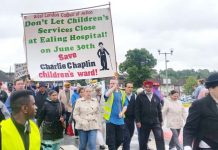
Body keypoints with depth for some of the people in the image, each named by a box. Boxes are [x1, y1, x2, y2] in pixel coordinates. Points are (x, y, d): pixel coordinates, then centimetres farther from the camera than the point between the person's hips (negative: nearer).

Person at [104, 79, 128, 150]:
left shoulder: (122, 93, 8)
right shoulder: (109, 92, 0)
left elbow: (125, 105, 9)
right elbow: (106, 95, -26)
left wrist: (122, 113, -7)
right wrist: (113, 87, -21)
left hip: (120, 120, 3)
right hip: (110, 119, -3)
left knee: (120, 139, 11)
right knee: (111, 139, -2)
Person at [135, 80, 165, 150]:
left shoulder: (156, 97, 10)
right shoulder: (140, 97, -1)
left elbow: (159, 110, 14)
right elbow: (137, 110, -5)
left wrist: (161, 120, 12)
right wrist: (138, 121, -11)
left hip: (156, 122, 2)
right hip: (144, 123, -2)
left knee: (160, 138, -10)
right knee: (143, 140, 8)